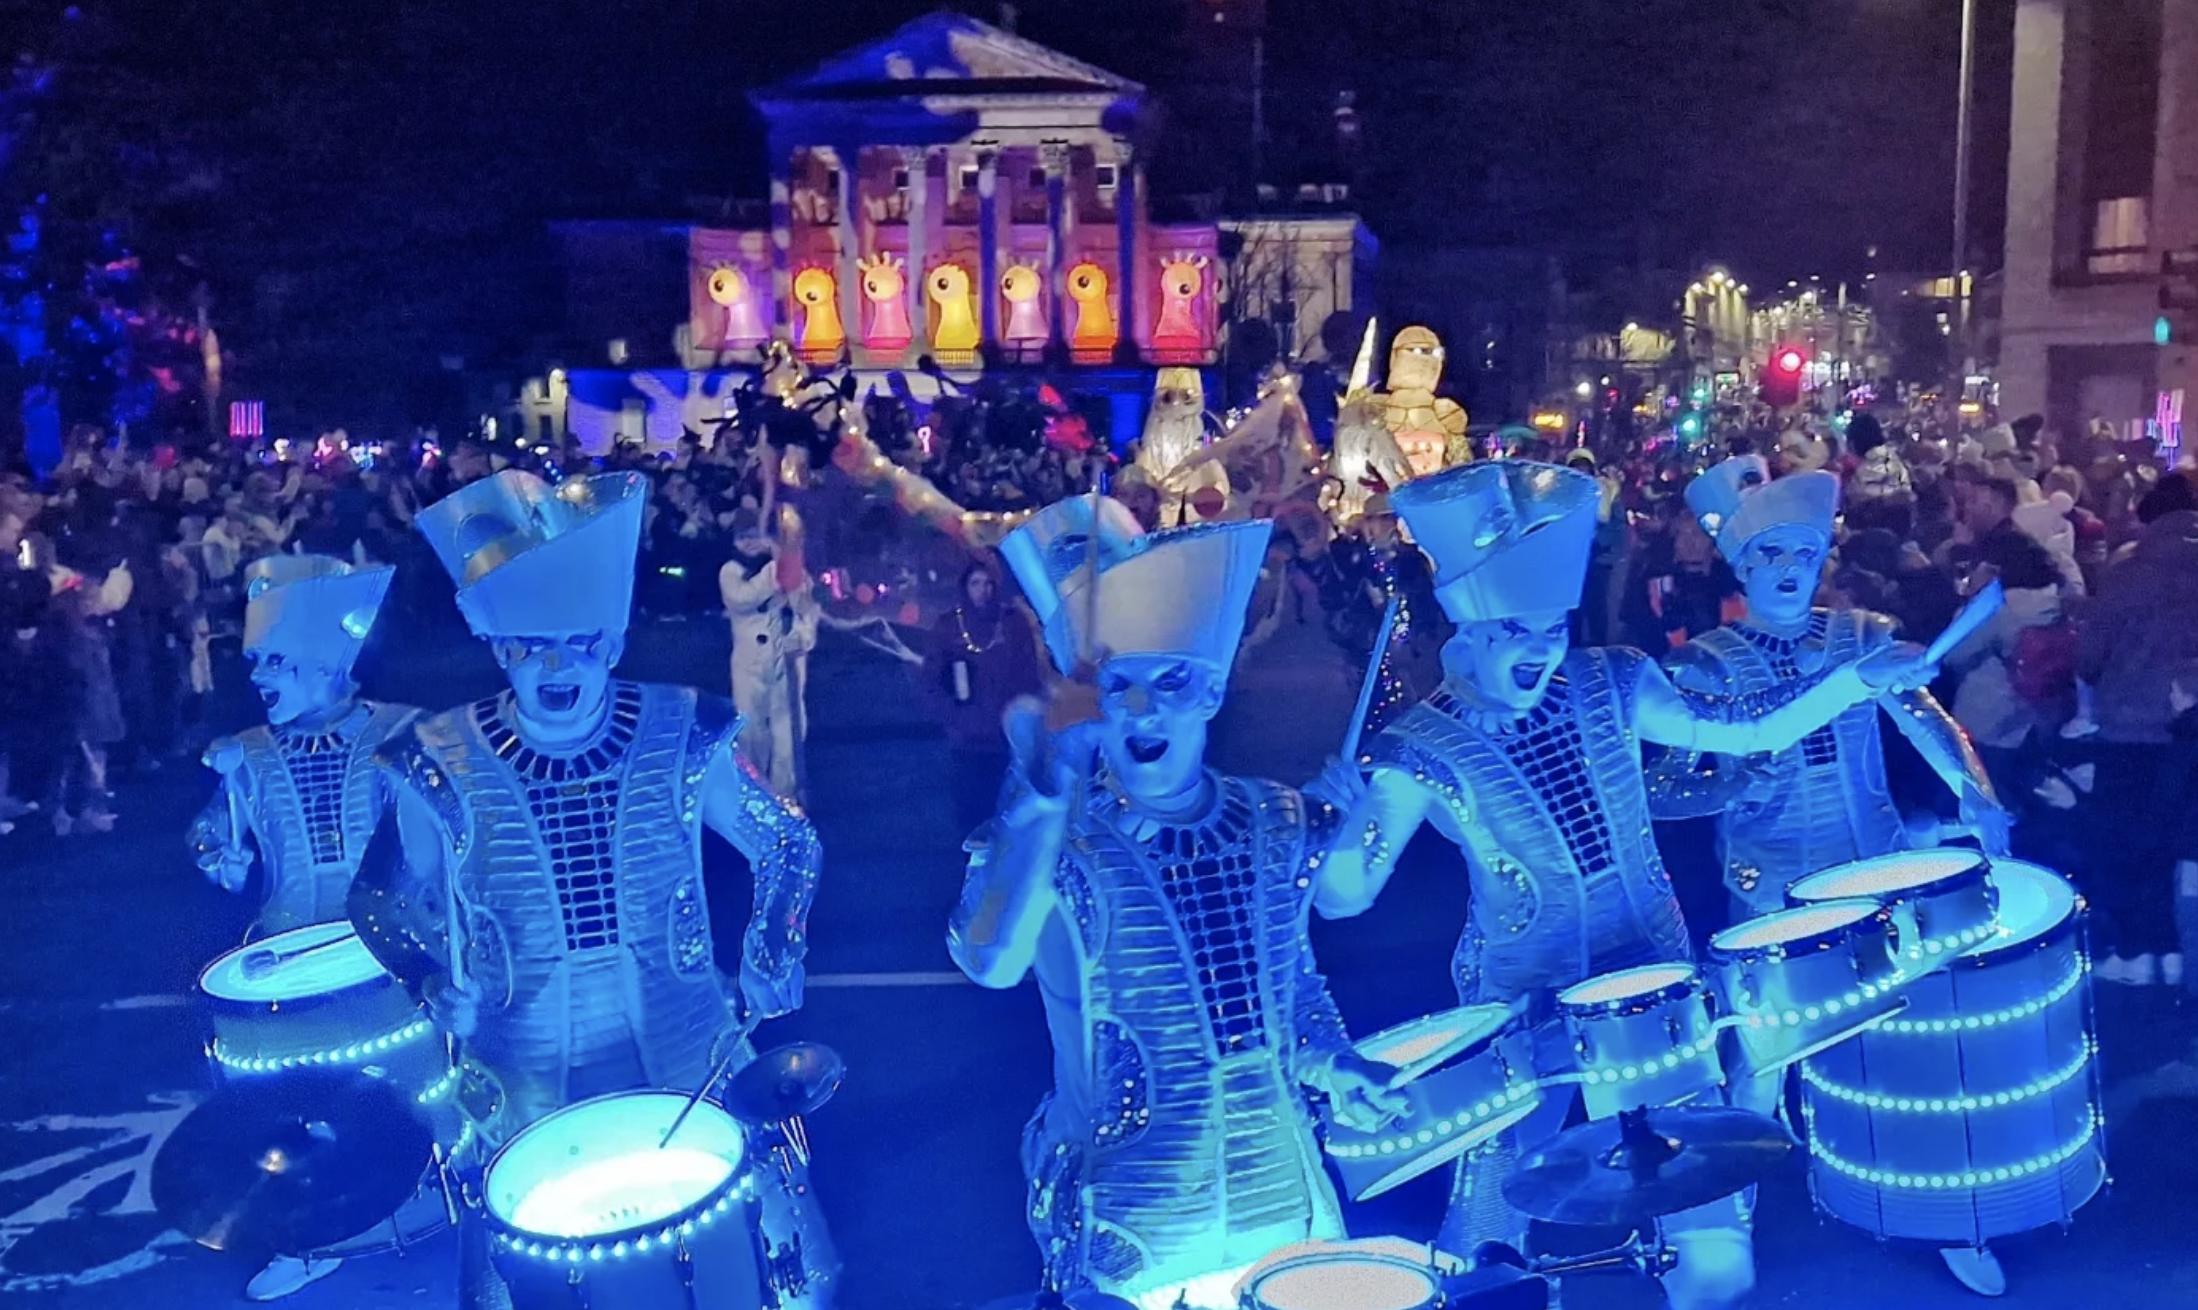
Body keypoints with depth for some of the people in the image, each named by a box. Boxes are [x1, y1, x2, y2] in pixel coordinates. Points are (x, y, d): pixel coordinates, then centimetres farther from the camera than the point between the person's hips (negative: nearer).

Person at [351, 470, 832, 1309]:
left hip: (687, 1058, 0)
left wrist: (757, 995, -8)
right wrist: (435, 982, -14)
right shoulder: (439, 770, -11)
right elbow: (382, 899, 5)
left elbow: (790, 850, 1)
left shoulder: (683, 739, -12)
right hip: (522, 1084, 0)